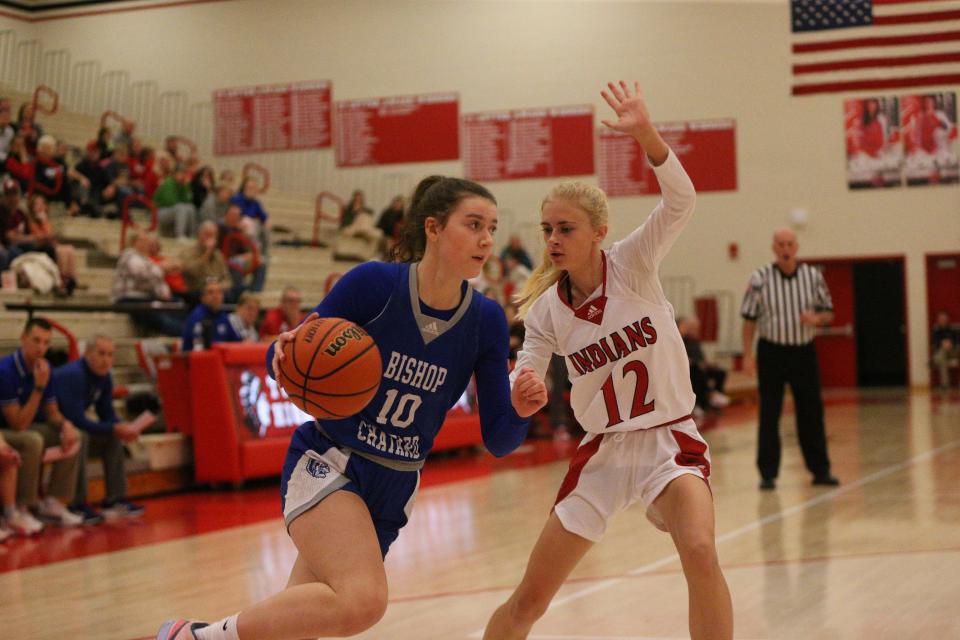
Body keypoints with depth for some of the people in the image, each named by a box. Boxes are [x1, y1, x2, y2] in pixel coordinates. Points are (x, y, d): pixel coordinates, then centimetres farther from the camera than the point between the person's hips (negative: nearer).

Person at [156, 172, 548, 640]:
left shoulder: (486, 321, -4)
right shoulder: (373, 283, -13)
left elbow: (498, 440, -2)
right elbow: (285, 362, -4)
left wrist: (520, 410, -23)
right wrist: (287, 352, -27)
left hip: (393, 491, 5)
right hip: (327, 465, -5)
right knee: (363, 599, -30)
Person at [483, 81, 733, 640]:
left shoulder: (633, 265, -10)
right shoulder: (545, 310, -3)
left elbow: (681, 201, -26)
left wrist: (646, 134, -41)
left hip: (670, 438, -3)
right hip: (603, 451, 3)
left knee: (700, 553, -32)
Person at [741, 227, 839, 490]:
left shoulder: (813, 276, 0)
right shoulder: (760, 278, -6)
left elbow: (828, 313, 8)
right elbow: (749, 318, -2)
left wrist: (816, 318, -15)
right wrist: (748, 355, -6)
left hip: (804, 351, 2)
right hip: (771, 352, -2)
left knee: (811, 412, 6)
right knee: (769, 415, 1)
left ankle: (820, 470, 16)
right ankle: (768, 474, 8)